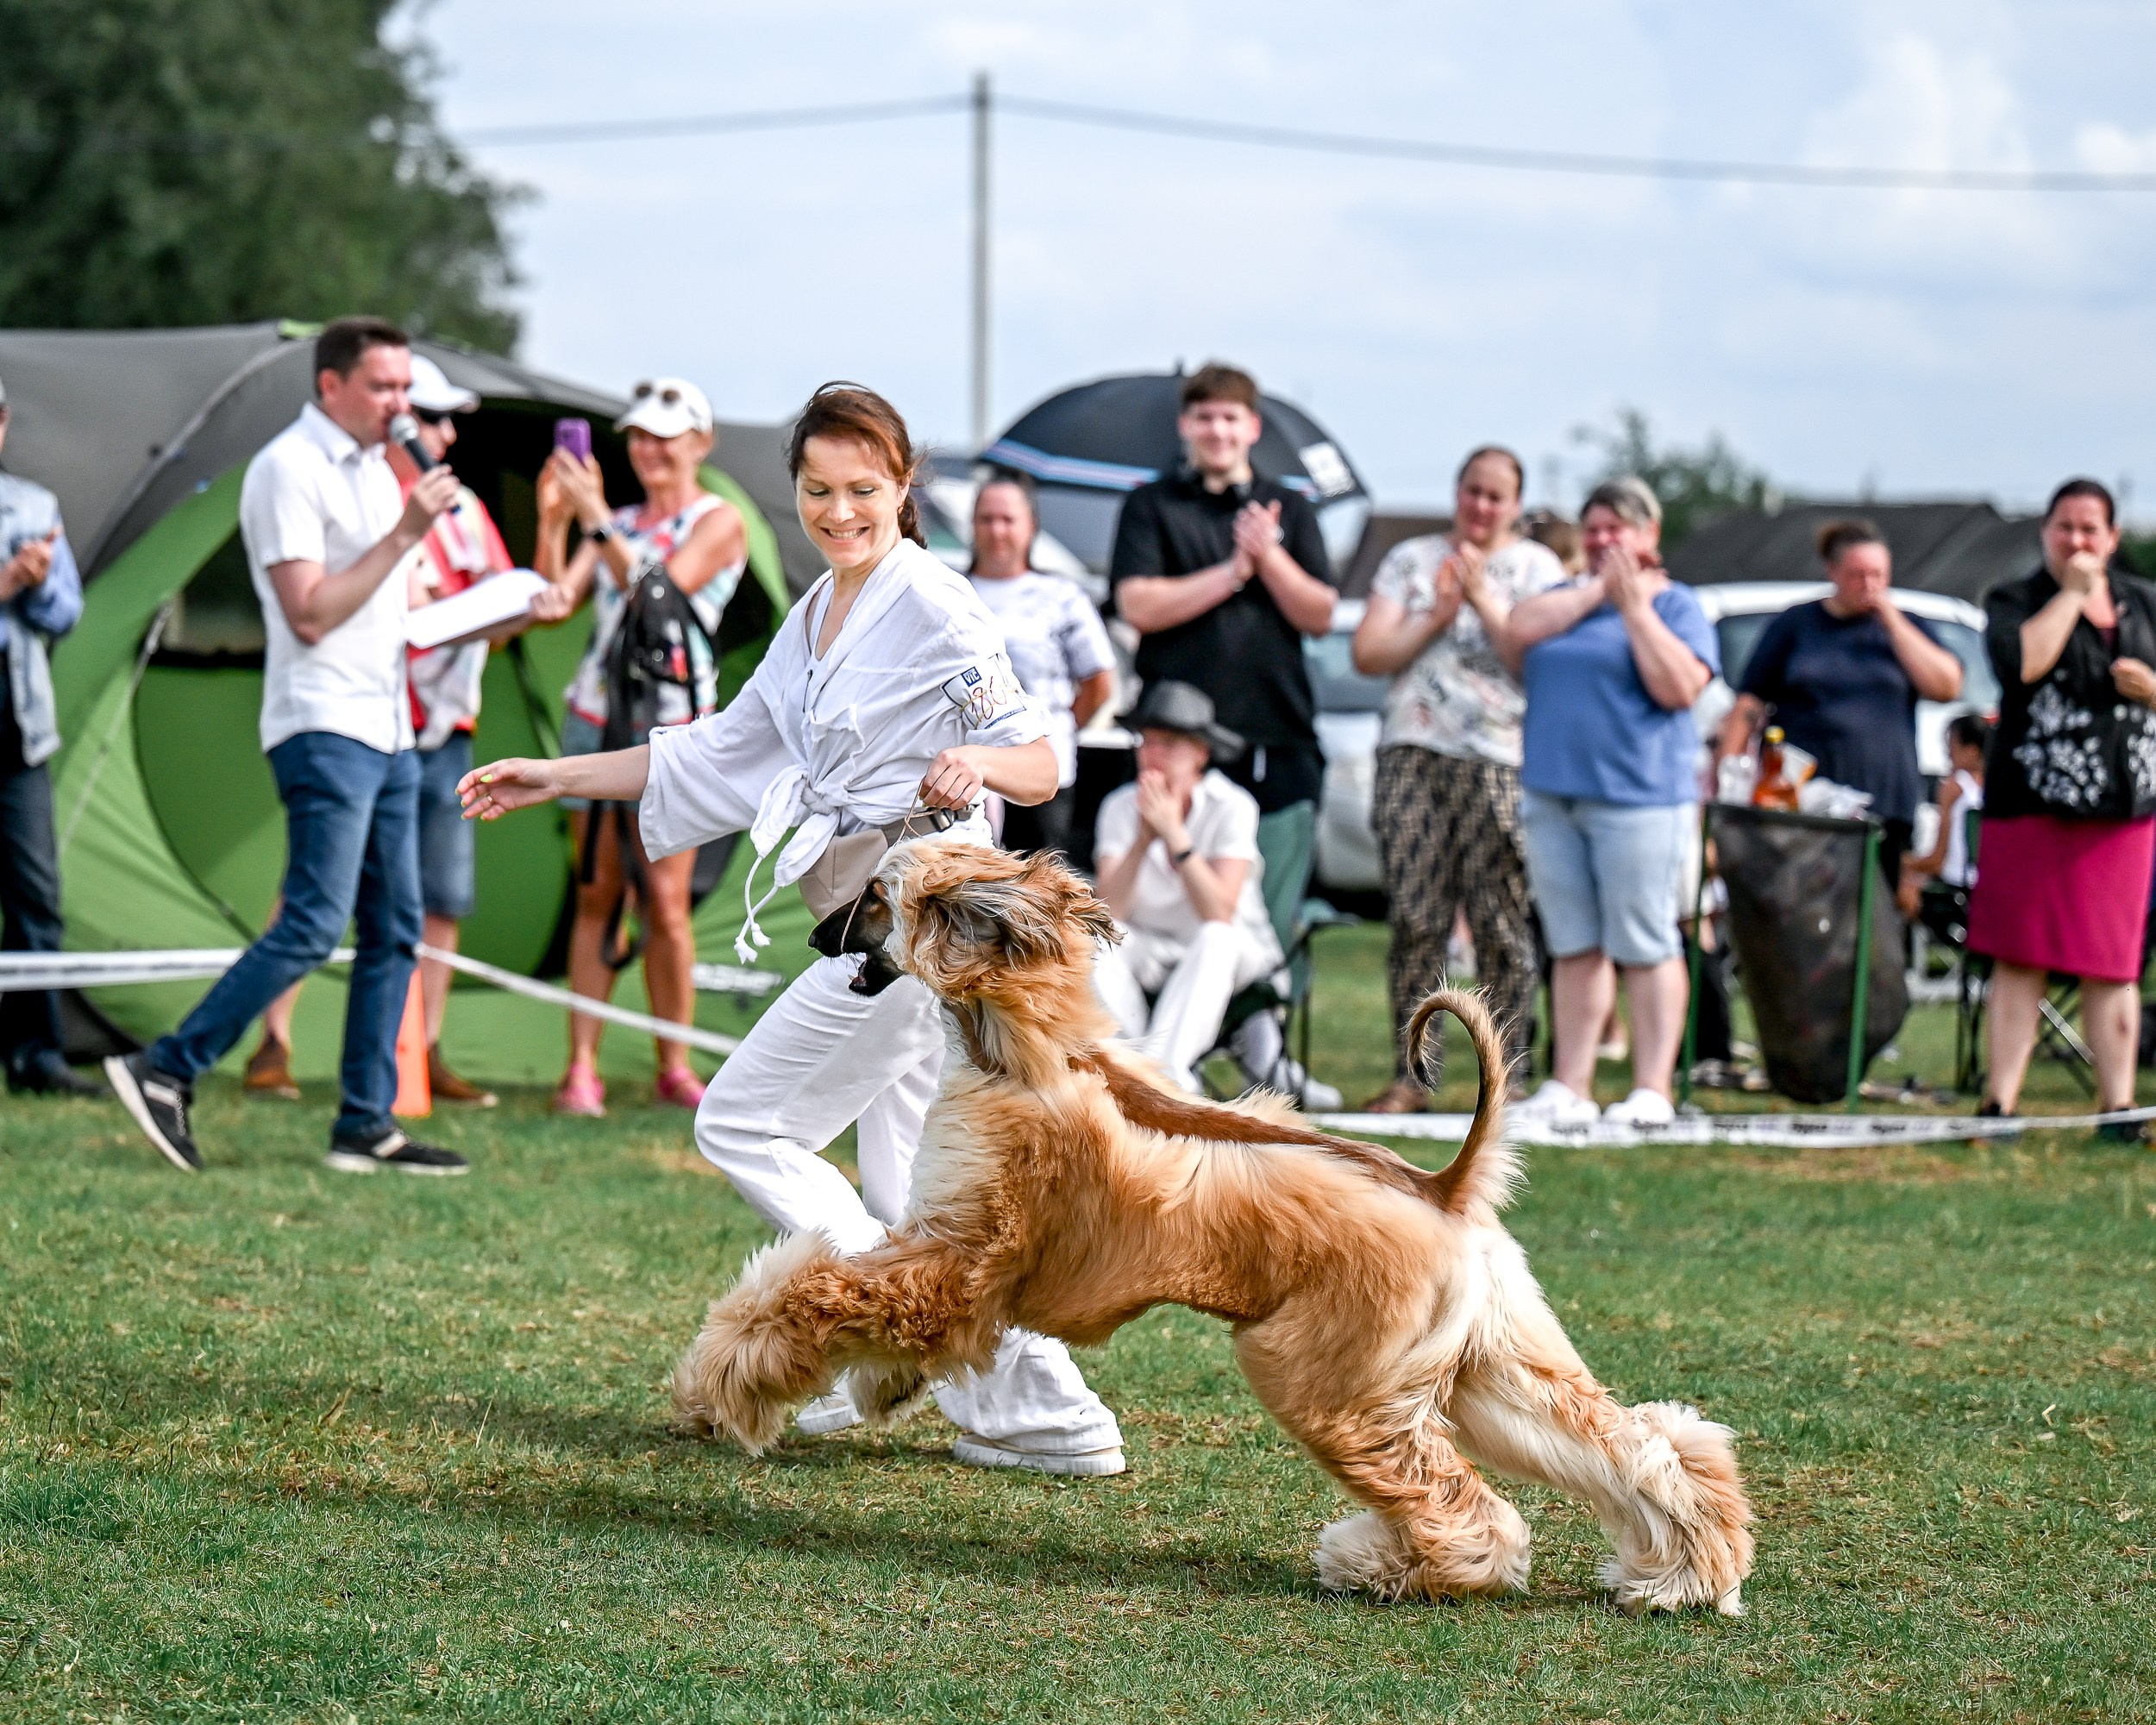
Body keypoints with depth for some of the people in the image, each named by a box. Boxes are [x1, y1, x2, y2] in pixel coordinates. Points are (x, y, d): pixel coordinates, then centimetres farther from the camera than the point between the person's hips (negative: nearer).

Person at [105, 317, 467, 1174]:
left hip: (386, 731, 9)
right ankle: (164, 1071, -11)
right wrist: (403, 534, -18)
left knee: (393, 932, 6)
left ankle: (366, 1126, 9)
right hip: (324, 727, -9)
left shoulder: (372, 469, 19)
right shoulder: (289, 469, -10)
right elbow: (310, 613, -18)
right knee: (313, 926, -16)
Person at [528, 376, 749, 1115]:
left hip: (673, 723, -5)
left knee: (664, 899, -7)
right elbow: (554, 604, 5)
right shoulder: (617, 524, 16)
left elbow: (660, 592, -17)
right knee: (597, 894, 1)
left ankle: (674, 1067, 4)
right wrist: (551, 523, -9)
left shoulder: (719, 522, -1)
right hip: (597, 714, 5)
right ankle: (581, 1069, 0)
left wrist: (596, 516, -22)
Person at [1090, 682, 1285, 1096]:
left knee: (1215, 939, -37)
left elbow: (1220, 915, -26)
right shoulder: (1121, 807, -7)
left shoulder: (1232, 806, -14)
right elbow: (1109, 911, -17)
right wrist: (1143, 839, -29)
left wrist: (1173, 833, -32)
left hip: (1232, 952, -2)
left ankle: (1162, 1073, -43)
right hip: (1151, 954, 2)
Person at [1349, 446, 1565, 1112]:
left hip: (1500, 762, -2)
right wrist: (1437, 617, -3)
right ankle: (1410, 1076, -1)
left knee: (1502, 925, -6)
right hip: (1414, 755, 2)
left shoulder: (1536, 566, 10)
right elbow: (1369, 654, 8)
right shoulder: (1411, 559, 17)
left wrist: (1484, 600, -8)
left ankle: (1506, 1077, -3)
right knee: (1414, 920, -4)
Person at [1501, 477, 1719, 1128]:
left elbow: (1678, 687, -14)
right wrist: (1595, 590, -5)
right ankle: (1570, 1086, 7)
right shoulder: (1565, 597, 18)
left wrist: (1634, 604, -13)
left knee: (1644, 947, -6)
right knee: (1574, 947, 6)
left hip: (1638, 798, -6)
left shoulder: (1675, 604, 2)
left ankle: (1652, 1090, -5)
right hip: (1552, 794, 6)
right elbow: (1516, 634, -2)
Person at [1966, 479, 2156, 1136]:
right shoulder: (2015, 601, 3)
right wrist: (2071, 593, -11)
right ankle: (2001, 1103, -2)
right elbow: (2021, 662, -18)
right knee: (2019, 959, -3)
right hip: (2033, 805, -3)